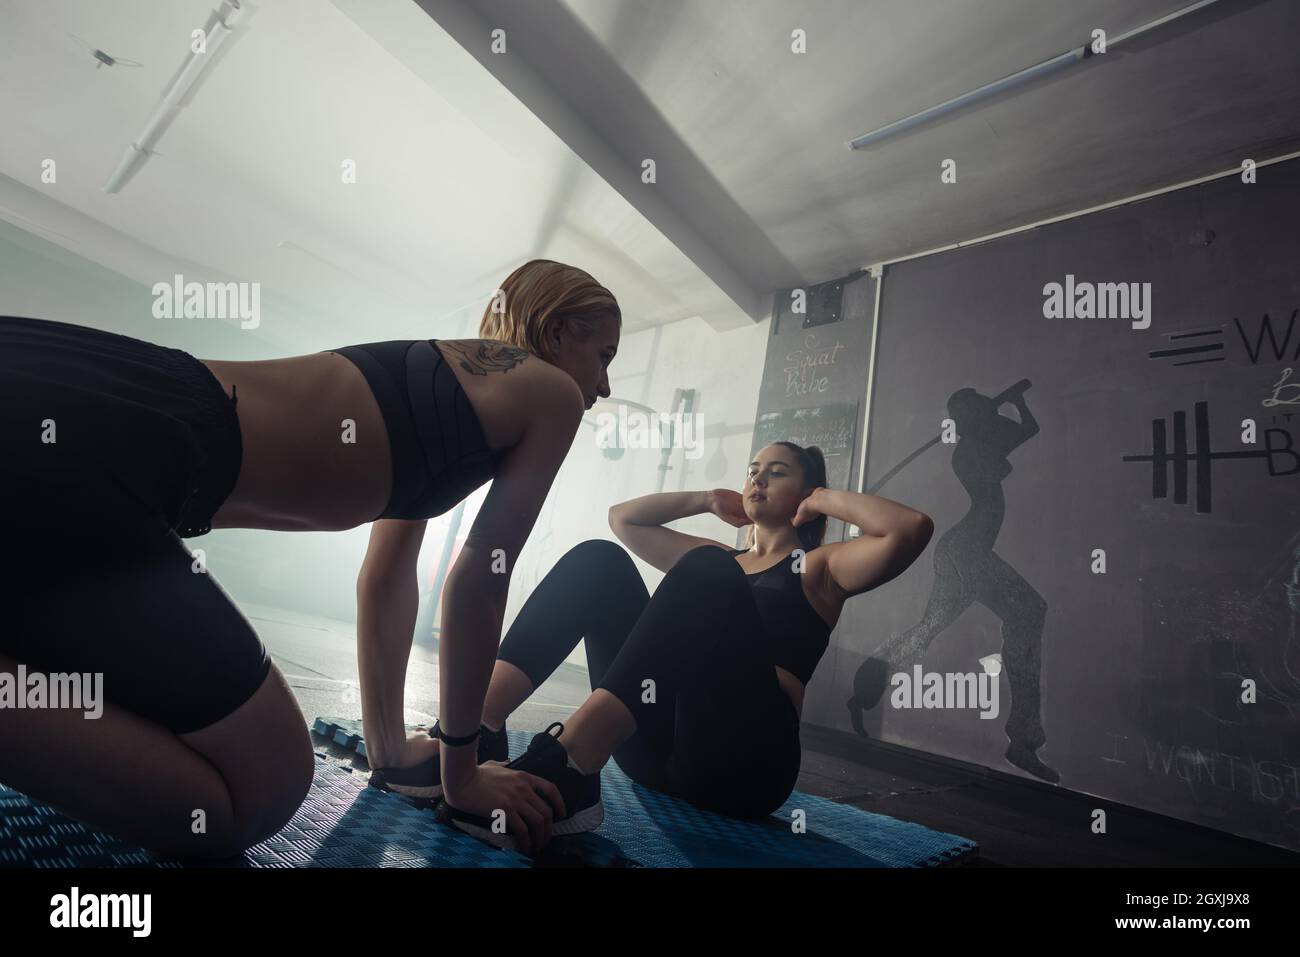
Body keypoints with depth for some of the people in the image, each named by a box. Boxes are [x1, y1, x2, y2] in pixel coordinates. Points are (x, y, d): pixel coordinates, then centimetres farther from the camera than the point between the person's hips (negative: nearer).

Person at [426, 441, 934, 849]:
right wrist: (710, 500, 28)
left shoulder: (818, 568, 13)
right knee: (597, 561, -8)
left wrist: (823, 499, 7)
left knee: (706, 576, -29)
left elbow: (912, 529, -6)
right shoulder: (717, 557, 28)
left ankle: (566, 763, -45)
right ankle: (475, 729, -25)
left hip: (744, 758, -5)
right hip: (663, 746, 5)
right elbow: (623, 517, 32)